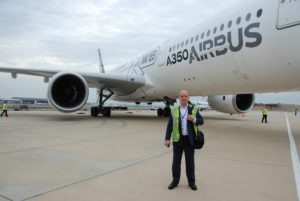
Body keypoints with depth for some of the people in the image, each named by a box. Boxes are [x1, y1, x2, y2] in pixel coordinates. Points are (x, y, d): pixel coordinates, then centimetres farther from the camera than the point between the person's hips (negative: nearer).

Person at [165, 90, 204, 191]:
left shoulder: (194, 109, 2)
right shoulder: (174, 110, 1)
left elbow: (201, 121, 4)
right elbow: (169, 125, 0)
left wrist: (194, 119, -18)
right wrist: (167, 139, -7)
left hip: (189, 139, 0)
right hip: (178, 139, 0)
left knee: (190, 161, 7)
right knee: (176, 161, 7)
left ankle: (191, 182, 21)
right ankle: (175, 181, 21)